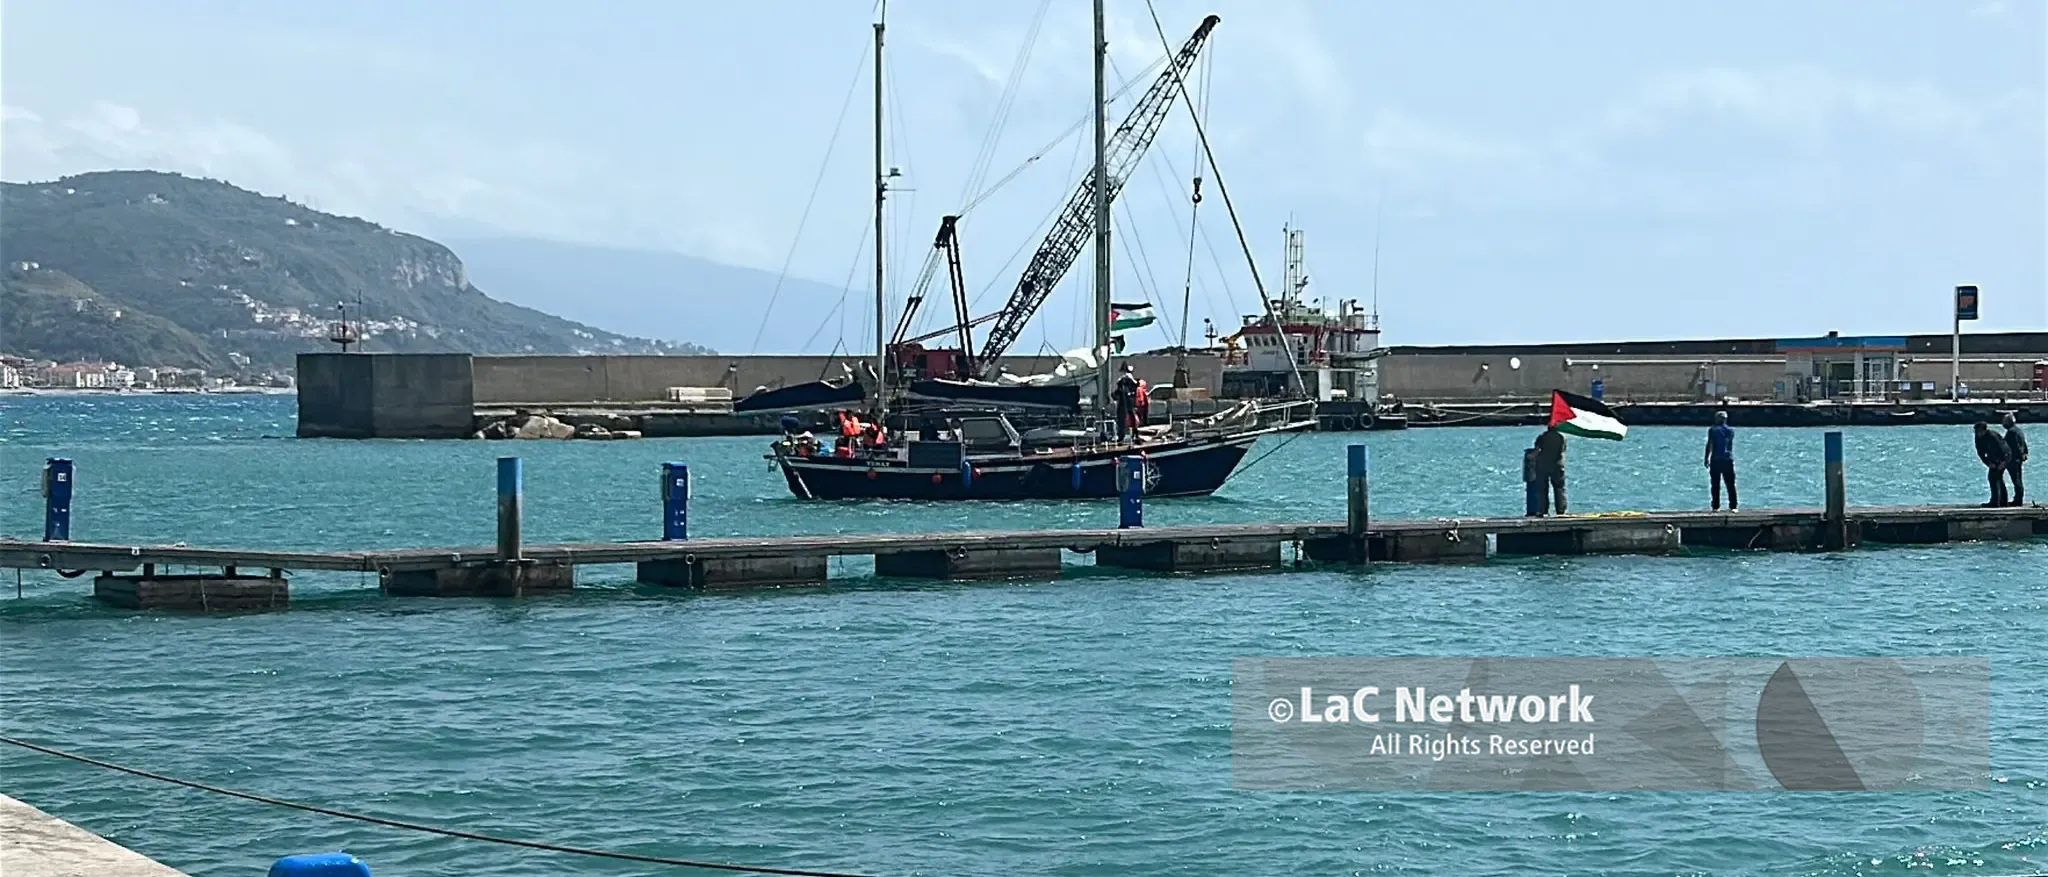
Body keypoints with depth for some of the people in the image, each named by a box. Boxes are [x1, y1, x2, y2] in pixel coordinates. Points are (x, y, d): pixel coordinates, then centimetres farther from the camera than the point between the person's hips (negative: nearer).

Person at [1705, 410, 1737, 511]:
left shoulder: (1713, 430, -1)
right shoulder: (1731, 430, 6)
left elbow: (1709, 445, -7)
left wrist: (1707, 458, -4)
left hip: (1715, 460, -2)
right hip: (1728, 460, 2)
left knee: (1715, 485, 1)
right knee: (1731, 485, 6)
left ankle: (1716, 506, -2)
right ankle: (1733, 506, 2)